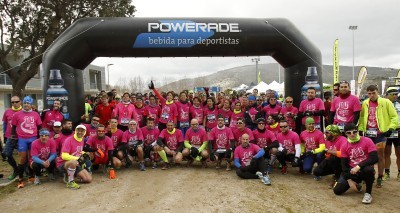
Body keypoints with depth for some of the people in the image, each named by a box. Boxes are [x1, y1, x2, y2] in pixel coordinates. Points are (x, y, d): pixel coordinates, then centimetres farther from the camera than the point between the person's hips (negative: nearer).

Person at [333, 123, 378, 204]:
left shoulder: (367, 141, -11)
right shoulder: (344, 146, -1)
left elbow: (374, 158, -21)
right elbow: (344, 165, 1)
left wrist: (358, 166, -28)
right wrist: (349, 180, -9)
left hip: (364, 169, -3)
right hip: (351, 171, 3)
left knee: (368, 169, -41)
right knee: (337, 190, -10)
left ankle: (368, 192, -13)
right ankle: (356, 185, 22)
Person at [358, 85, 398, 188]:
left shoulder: (386, 102, -4)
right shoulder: (365, 103, 9)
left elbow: (394, 117, -3)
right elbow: (362, 117, 16)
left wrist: (391, 128, -13)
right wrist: (360, 128, 8)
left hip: (380, 133, -4)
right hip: (368, 133, 4)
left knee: (380, 155, 0)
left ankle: (380, 178, 12)